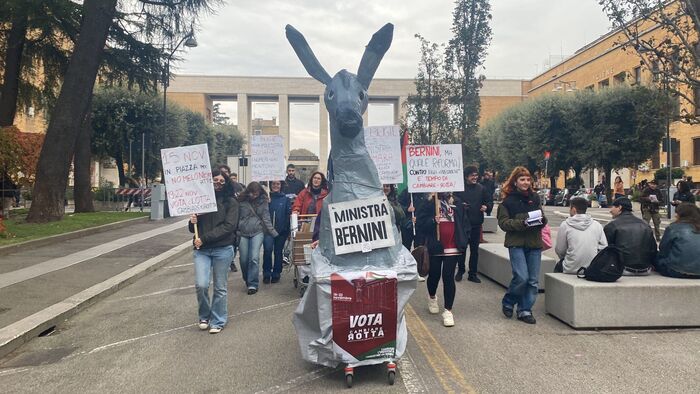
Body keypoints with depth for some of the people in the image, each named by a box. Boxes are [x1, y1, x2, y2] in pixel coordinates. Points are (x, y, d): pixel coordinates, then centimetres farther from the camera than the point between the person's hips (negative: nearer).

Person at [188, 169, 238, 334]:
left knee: (220, 288, 7)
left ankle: (218, 321, 24)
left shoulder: (231, 202, -1)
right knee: (201, 285, -8)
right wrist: (192, 222, -10)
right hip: (202, 250, 2)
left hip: (222, 249, -2)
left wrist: (204, 238, -15)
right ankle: (204, 316, 19)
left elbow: (228, 226, -12)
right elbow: (193, 229, 14)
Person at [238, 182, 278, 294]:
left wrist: (274, 233, -2)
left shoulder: (262, 201, 2)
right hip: (243, 233, 0)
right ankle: (247, 281, 28)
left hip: (257, 232, 0)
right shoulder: (241, 201, -2)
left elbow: (266, 218, 3)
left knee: (254, 258, -12)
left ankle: (252, 284, -3)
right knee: (244, 259, 4)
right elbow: (236, 217, 0)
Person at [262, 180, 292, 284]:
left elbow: (289, 215, 1)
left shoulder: (285, 199, 4)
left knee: (278, 252, 10)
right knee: (268, 249, -18)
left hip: (281, 230, 1)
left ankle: (276, 274, 24)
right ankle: (266, 273, -2)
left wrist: (288, 230, -5)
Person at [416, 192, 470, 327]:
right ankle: (432, 297, 45)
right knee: (434, 275, 15)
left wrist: (464, 240, 2)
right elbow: (420, 224, -6)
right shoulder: (430, 203, -5)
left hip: (453, 248, 1)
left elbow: (465, 223, 10)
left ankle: (448, 310, 9)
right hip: (435, 247, -1)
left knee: (448, 277, -1)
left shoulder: (457, 203, 3)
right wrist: (432, 221, -23)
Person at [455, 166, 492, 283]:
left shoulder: (481, 188, 4)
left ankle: (472, 274, 19)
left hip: (476, 223, 3)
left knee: (474, 249, 9)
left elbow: (490, 200, 12)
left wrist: (486, 206, -8)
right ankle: (460, 271, 26)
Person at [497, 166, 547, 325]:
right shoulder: (508, 200, -3)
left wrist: (542, 219, -4)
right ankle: (507, 302, 14)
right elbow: (503, 222, -7)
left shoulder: (535, 197, 11)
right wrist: (521, 223, -20)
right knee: (521, 277, -13)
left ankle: (525, 310, 20)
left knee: (533, 280, 5)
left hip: (534, 242, 5)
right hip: (516, 243, -5)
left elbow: (542, 216, 19)